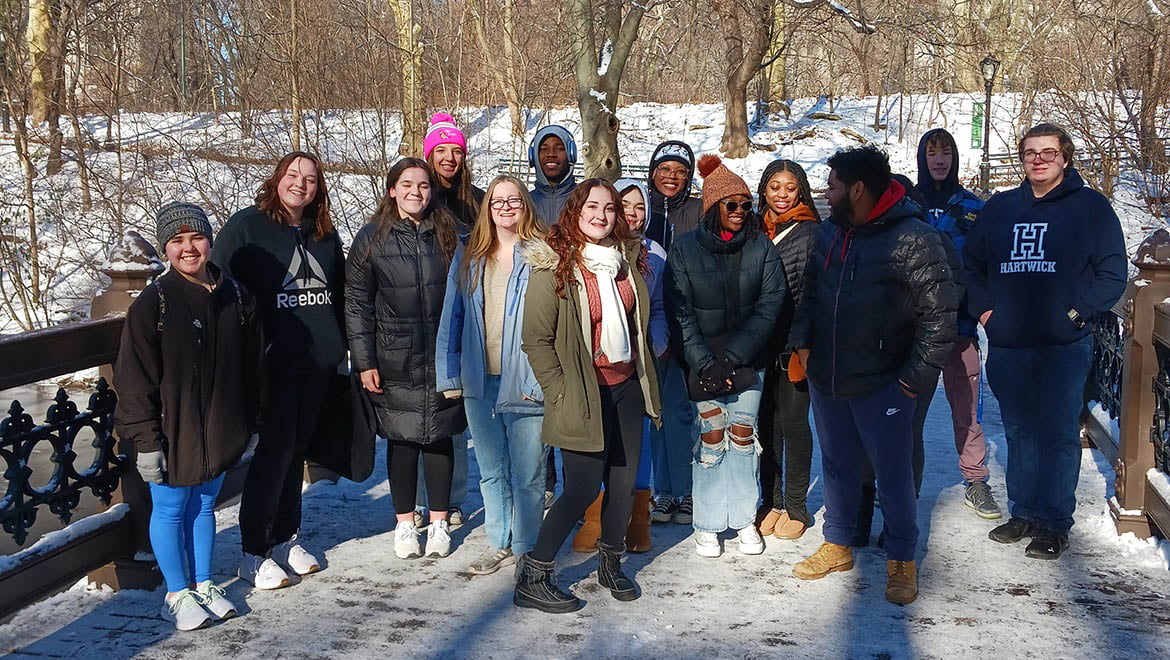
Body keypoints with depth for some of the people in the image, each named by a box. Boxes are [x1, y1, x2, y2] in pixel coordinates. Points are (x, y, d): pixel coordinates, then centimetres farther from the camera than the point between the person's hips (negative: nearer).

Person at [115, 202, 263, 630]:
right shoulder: (152, 304, -12)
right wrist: (146, 441, -14)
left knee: (204, 506, 17)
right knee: (170, 510, 8)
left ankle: (204, 585, 31)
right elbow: (135, 378, -12)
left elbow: (252, 368, 9)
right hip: (172, 432, -4)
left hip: (220, 431, 4)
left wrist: (249, 423, 11)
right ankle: (178, 595, 22)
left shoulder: (235, 298, 1)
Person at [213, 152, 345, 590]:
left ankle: (286, 537, 25)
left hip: (318, 362, 6)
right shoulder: (246, 227, -5)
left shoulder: (325, 235, 13)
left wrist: (339, 346, 14)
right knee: (275, 450, -5)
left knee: (296, 448, 13)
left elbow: (339, 292, 22)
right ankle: (254, 553, 5)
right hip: (273, 362, -5)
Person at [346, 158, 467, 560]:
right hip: (395, 361, -1)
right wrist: (364, 361, -7)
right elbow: (356, 302, -1)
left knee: (439, 437, 7)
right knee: (402, 440, 6)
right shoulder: (373, 238, 0)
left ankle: (439, 522, 19)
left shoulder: (448, 234, 6)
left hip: (443, 357, 2)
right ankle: (404, 523, 19)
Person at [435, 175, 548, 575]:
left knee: (527, 474, 3)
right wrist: (449, 375, 5)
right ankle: (499, 544, 28)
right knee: (490, 471, 15)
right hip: (479, 383, 5)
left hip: (526, 385, -5)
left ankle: (526, 549, 17)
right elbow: (452, 318, 11)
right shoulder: (468, 257, 10)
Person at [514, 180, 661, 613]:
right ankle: (532, 578, 6)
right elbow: (536, 340, -11)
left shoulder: (628, 259, 8)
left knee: (624, 482, 10)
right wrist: (560, 395, -13)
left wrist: (647, 380, 13)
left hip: (626, 387, 6)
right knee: (583, 488, -6)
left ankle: (611, 564, 30)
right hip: (583, 394, -6)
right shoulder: (553, 267, -11)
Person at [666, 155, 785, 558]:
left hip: (748, 362, 1)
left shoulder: (762, 248, -1)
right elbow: (679, 313, -5)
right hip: (702, 362, -1)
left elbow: (769, 307, -5)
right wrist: (704, 363, -14)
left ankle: (744, 519, 19)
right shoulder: (685, 249, -3)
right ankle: (708, 524, 11)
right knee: (710, 437, -1)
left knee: (743, 435, 5)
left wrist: (732, 357, -13)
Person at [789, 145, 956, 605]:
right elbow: (810, 291, 18)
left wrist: (916, 377, -15)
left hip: (881, 385, -6)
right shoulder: (831, 232, 7)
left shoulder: (913, 239, -16)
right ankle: (837, 545, 35)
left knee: (893, 472, 5)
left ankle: (902, 560, 21)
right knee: (837, 466, 19)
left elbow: (939, 314, -15)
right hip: (825, 379, 7)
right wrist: (803, 340, 5)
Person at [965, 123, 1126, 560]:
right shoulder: (1000, 208, 12)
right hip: (1006, 345, 4)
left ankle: (1055, 523, 8)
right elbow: (971, 264, 19)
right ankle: (1024, 512, 23)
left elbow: (1113, 274, -2)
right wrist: (983, 308, 5)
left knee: (1059, 433, -1)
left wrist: (1077, 312, -11)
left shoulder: (1091, 207, 1)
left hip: (1064, 346, -4)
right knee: (1019, 432, 12)